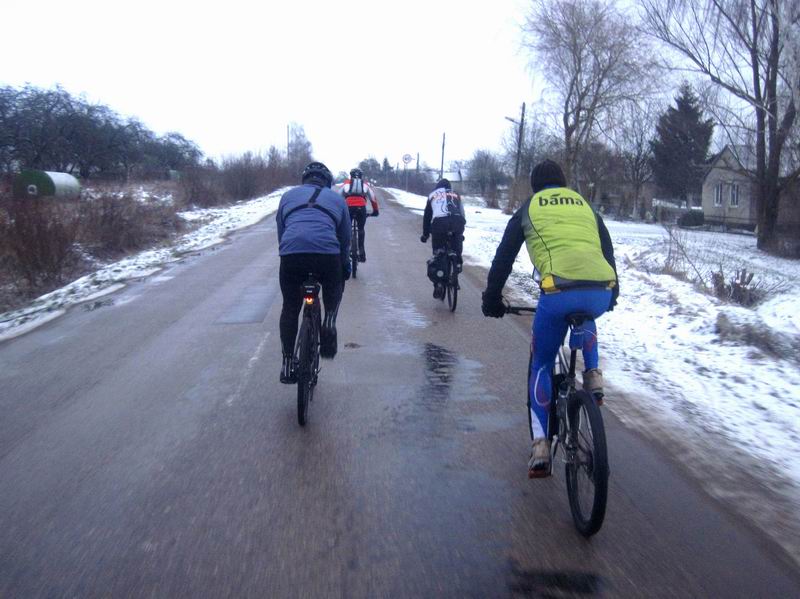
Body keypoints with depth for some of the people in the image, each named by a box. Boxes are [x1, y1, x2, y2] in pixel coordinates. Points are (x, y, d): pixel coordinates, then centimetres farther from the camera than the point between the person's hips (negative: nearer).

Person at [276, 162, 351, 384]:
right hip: (327, 255, -1)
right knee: (334, 287, 32)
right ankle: (329, 321, 7)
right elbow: (345, 238, 28)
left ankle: (287, 363, 18)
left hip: (291, 254, 1)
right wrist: (345, 266, 41)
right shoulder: (337, 199, 24)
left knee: (290, 307, 19)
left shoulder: (288, 196, 27)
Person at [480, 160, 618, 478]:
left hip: (559, 294, -3)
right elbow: (608, 251, 35)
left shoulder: (530, 208, 20)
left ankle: (540, 446, 10)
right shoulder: (585, 205, 28)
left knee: (541, 366, 17)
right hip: (601, 293, 3)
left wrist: (492, 298, 30)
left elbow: (504, 255, 20)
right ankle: (593, 375, 20)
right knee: (585, 319, 42)